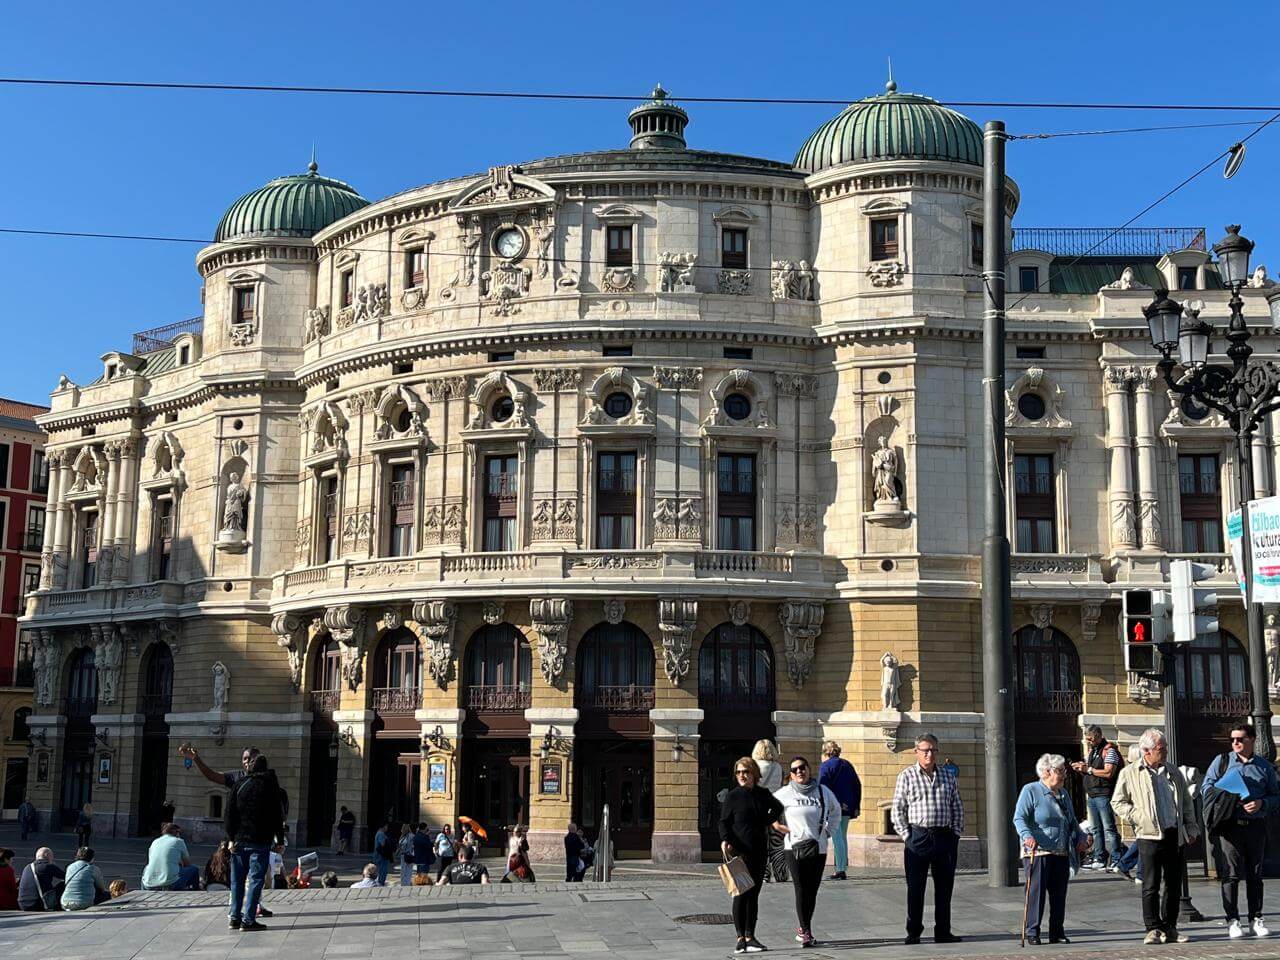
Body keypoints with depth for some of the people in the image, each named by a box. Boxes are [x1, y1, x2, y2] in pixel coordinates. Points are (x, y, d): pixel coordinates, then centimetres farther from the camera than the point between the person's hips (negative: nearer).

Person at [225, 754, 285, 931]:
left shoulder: (240, 784, 5)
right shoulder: (271, 787, -3)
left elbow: (230, 812, 3)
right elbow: (278, 816, -2)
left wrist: (232, 837, 5)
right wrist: (280, 840, 4)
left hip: (240, 839, 3)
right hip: (260, 841, -3)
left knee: (237, 879, 11)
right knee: (255, 879, -1)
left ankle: (234, 917, 11)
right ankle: (248, 920, -5)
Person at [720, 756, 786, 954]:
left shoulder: (763, 795, 8)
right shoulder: (732, 796, -3)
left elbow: (777, 807, 27)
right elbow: (723, 821, -4)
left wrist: (768, 822, 12)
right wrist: (725, 840, -20)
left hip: (759, 851, 4)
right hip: (738, 851, -4)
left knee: (754, 895, 7)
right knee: (741, 894, -5)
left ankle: (750, 937, 13)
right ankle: (740, 938, -2)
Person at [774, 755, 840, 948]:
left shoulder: (823, 791, 5)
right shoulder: (785, 793, -2)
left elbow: (835, 810, 24)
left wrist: (828, 831, 14)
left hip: (818, 847, 2)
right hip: (795, 847, -2)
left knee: (812, 891, 4)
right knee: (801, 890, -7)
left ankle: (803, 929, 17)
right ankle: (806, 931, -2)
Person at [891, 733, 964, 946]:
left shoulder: (948, 776, 10)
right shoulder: (906, 776, -1)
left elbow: (957, 807, 14)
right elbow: (898, 810, -1)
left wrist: (956, 832, 5)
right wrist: (906, 835, -6)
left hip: (945, 838, 3)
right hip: (917, 838, -3)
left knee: (944, 886, 8)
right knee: (915, 888, 2)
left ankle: (943, 931, 17)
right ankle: (913, 932, 10)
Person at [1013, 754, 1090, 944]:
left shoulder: (1064, 794, 19)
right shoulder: (1030, 791, -3)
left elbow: (1072, 821, 28)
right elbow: (1019, 818, -12)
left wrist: (1081, 836, 10)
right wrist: (1027, 836, -29)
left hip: (1062, 854, 7)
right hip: (1038, 852, -7)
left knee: (1059, 893, 7)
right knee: (1036, 892, -6)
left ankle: (1057, 932, 16)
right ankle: (1032, 932, -1)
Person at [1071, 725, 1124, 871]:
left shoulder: (1109, 750, -8)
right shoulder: (1092, 751, 19)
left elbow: (1109, 773, -19)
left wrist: (1088, 769, -16)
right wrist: (1080, 768, 4)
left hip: (1104, 795, -9)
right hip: (1092, 795, 9)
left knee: (1109, 829, -10)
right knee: (1096, 829, 10)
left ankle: (1116, 861, -11)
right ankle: (1099, 859, 14)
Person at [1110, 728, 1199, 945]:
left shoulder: (1174, 772, 15)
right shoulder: (1129, 774, 1)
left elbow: (1187, 803, 20)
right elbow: (1117, 803, 3)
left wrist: (1191, 828, 13)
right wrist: (1138, 817, -8)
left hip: (1176, 836, 4)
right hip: (1150, 837, -4)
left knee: (1173, 885, 7)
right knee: (1151, 886, -3)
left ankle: (1170, 928, 16)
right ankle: (1153, 929, 4)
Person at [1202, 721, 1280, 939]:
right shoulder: (1222, 761, 8)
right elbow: (1207, 786, 5)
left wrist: (1261, 803, -8)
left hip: (1256, 825, 2)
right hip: (1230, 825, -2)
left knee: (1255, 875, 7)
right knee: (1231, 873, -3)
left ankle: (1256, 919, 15)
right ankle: (1232, 920, 1)